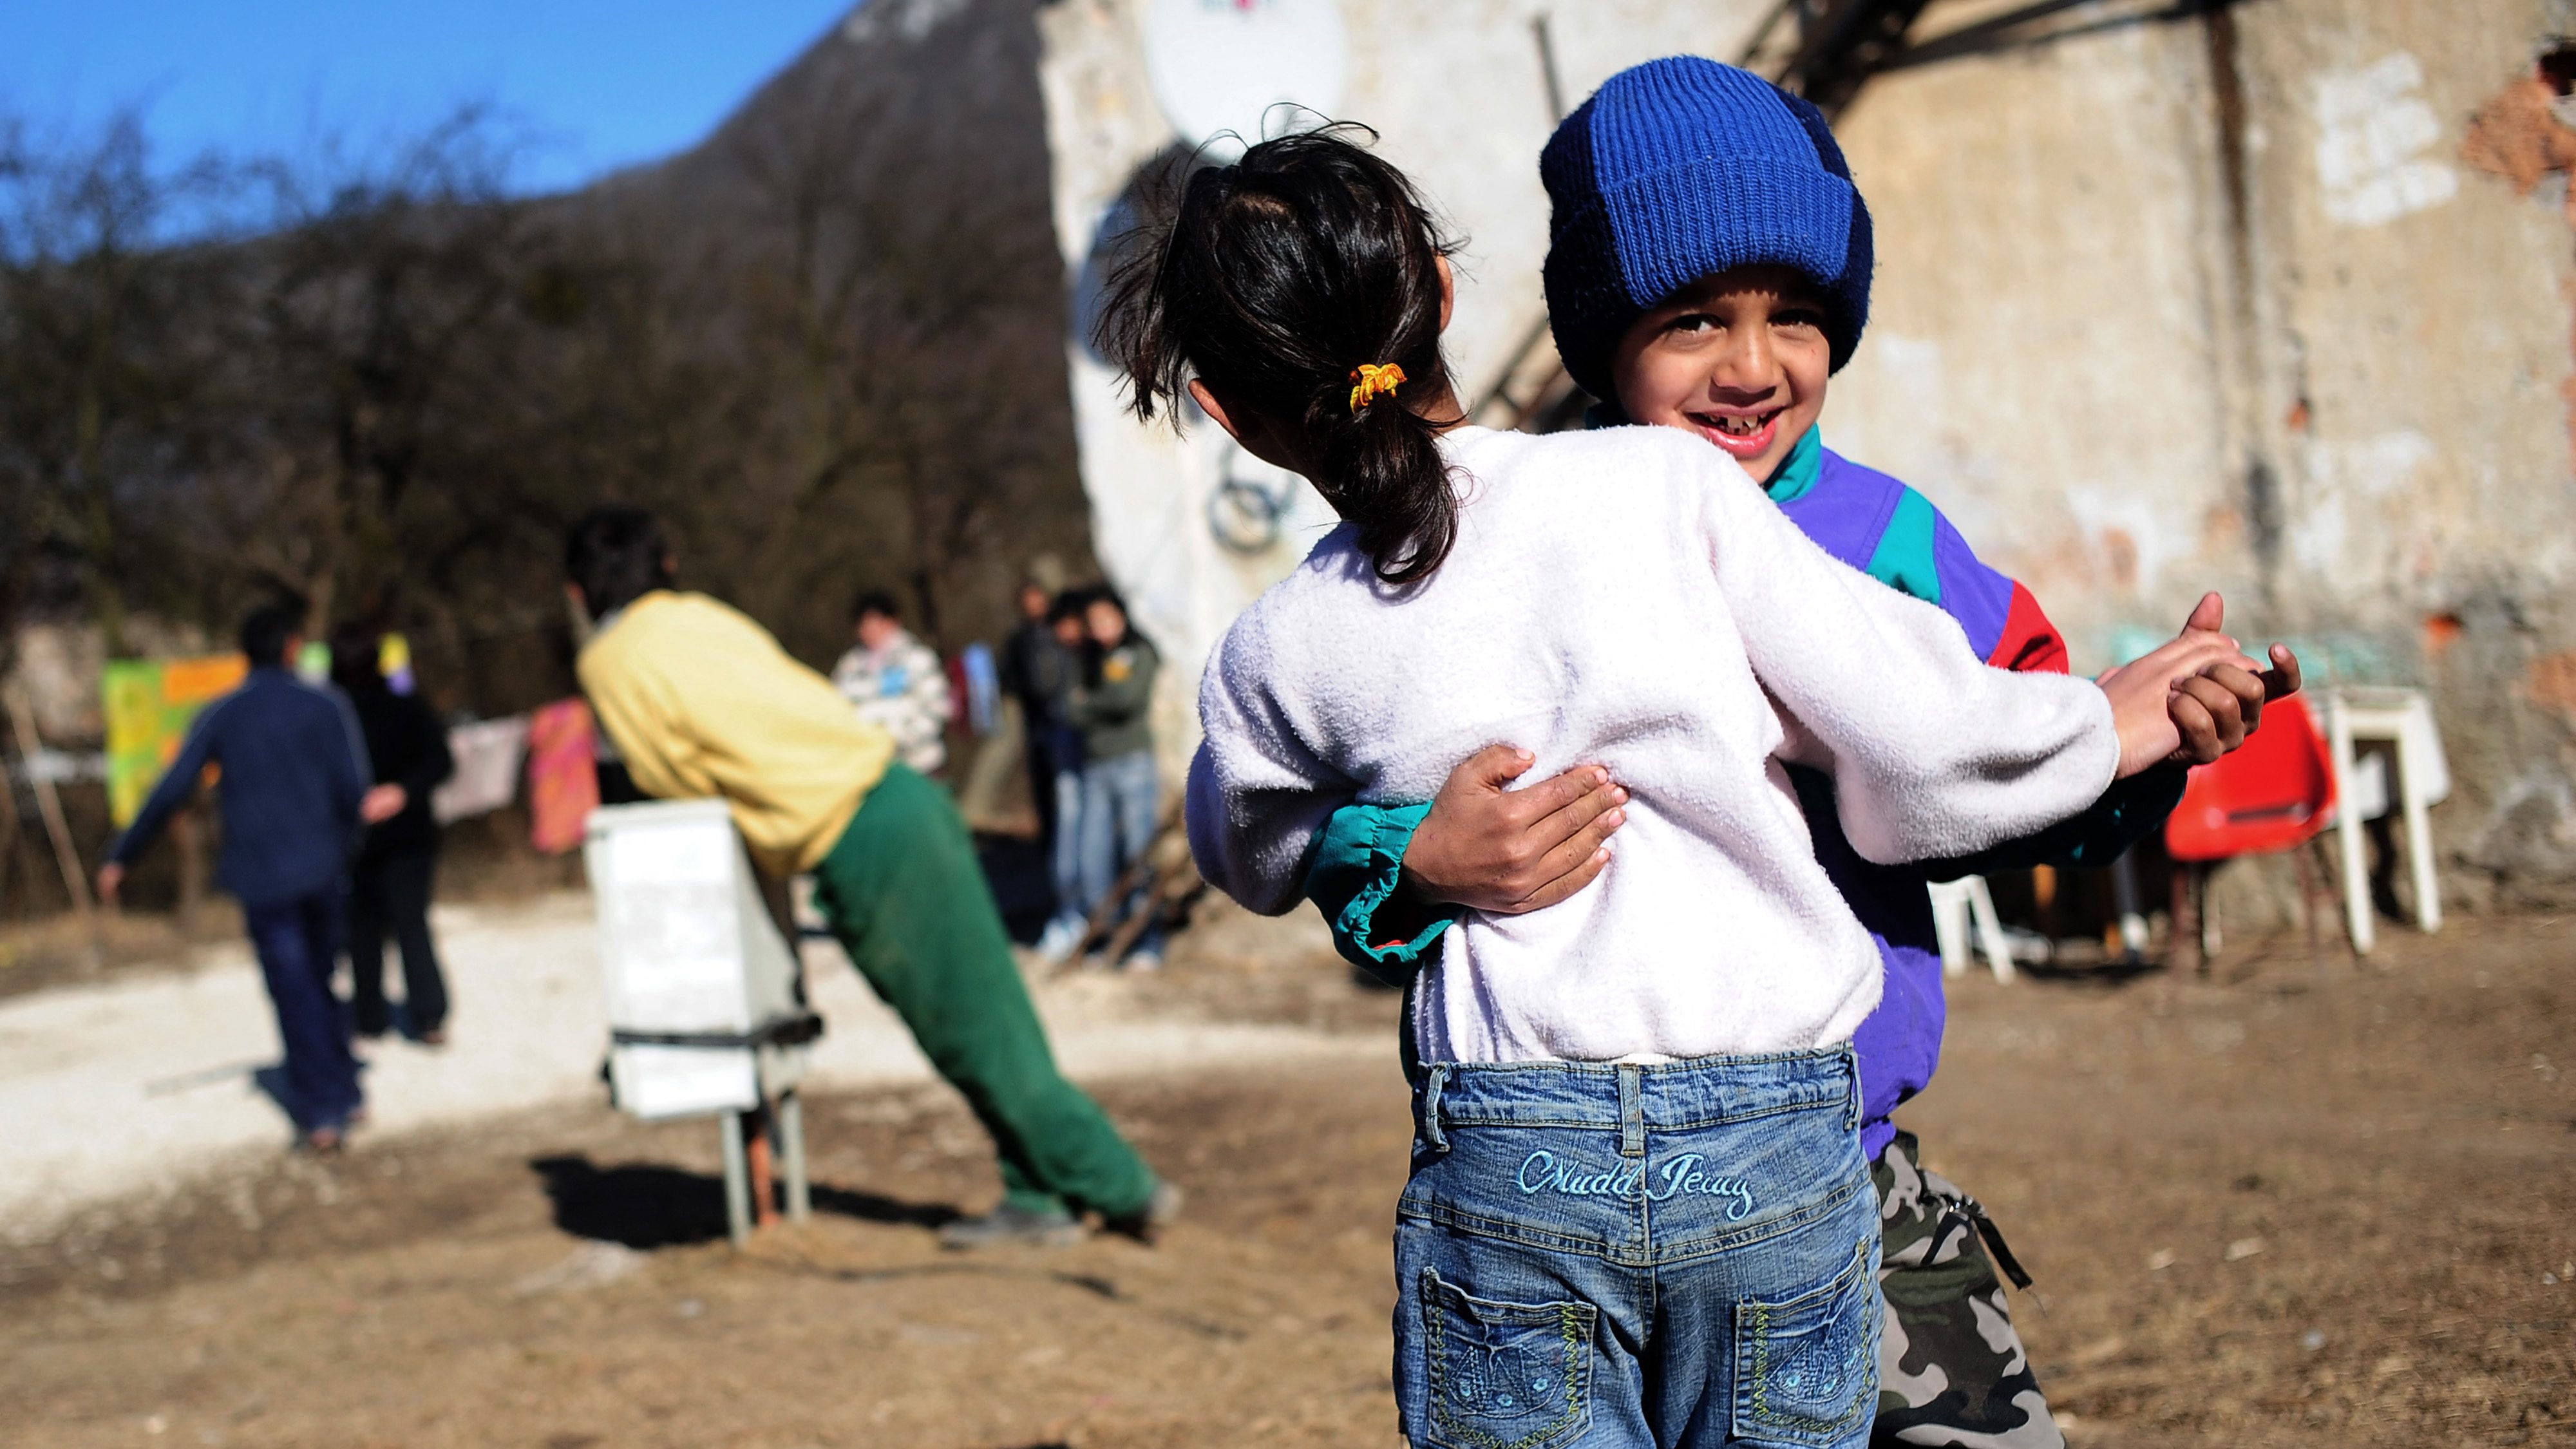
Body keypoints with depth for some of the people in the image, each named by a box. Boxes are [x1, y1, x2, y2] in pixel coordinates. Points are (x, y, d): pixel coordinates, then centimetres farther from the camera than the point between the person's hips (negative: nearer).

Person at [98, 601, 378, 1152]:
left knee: (294, 991, 2)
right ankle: (343, 1089, 23)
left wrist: (121, 858, 7)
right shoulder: (325, 706, -3)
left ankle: (324, 1112, 0)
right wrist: (344, 848, 14)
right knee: (320, 980, 18)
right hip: (322, 871, 1)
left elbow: (169, 793, -2)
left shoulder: (220, 716, -1)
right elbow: (354, 792, -5)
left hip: (261, 877, -1)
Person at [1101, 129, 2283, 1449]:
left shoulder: (1275, 659, 1)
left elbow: (1250, 859, 22)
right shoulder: (1664, 481, -3)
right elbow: (1910, 727, -5)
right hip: (1785, 1138, 1)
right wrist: (2108, 727, 14)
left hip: (1514, 1152, 0)